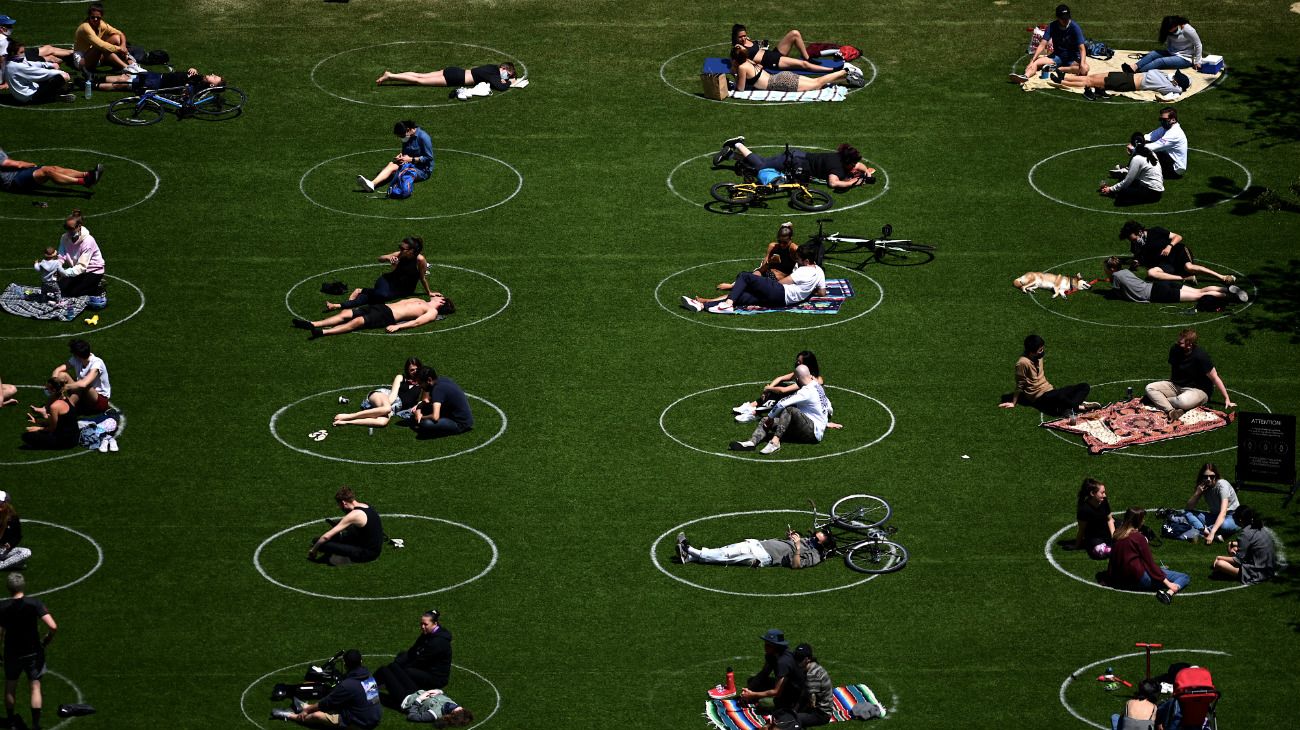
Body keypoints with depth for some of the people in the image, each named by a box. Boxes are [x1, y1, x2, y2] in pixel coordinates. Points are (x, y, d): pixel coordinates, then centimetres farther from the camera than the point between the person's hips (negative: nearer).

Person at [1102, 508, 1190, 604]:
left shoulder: (1118, 535, 5)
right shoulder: (1138, 537, -14)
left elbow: (1112, 559, 15)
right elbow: (1150, 563, -14)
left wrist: (1107, 578, 26)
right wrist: (1167, 582, -13)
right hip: (1139, 579, -8)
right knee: (1184, 578, -13)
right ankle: (1169, 593, -37)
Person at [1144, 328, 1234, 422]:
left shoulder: (1200, 356, -22)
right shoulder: (1175, 350, -5)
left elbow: (1215, 378, -17)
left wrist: (1227, 399, -15)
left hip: (1197, 390, -7)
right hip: (1176, 385, 7)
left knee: (1183, 401, -41)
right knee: (1150, 388, -15)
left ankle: (1159, 401, -9)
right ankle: (1171, 411, -37)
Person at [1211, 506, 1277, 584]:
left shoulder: (1246, 533, -18)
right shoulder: (1260, 528, 7)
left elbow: (1238, 560, -13)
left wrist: (1220, 557, 1)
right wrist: (1234, 543, 16)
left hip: (1259, 574, -9)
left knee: (1219, 563, -16)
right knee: (1233, 548, 22)